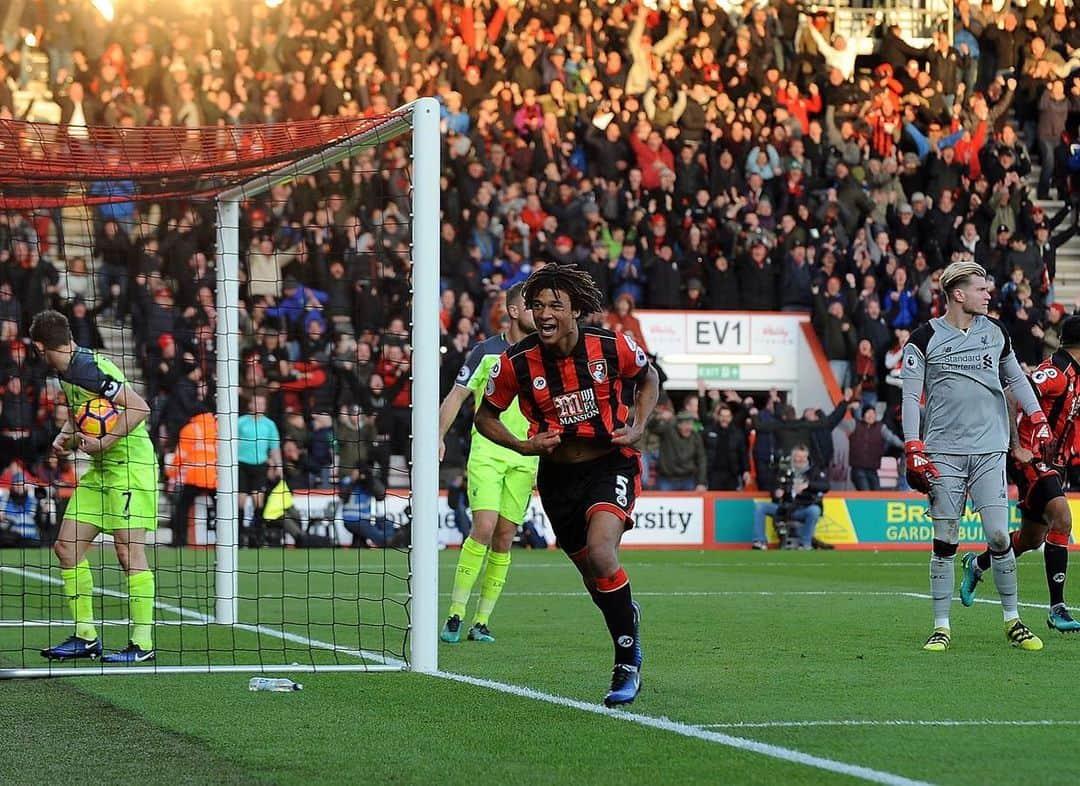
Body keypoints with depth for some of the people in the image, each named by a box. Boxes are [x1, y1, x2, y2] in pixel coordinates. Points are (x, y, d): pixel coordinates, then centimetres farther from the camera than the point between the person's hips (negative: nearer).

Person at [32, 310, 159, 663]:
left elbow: (139, 407, -23)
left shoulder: (87, 369, -20)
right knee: (67, 546, 5)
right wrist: (65, 436, 6)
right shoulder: (68, 371, 9)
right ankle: (86, 638, 11)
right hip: (100, 469, 10)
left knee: (129, 551, -10)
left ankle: (143, 644, -6)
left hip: (130, 465, -10)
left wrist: (103, 443, -24)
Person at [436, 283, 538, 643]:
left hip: (525, 456, 4)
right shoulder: (485, 351, -2)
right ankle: (455, 614, -12)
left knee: (505, 537, 2)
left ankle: (482, 621, 7)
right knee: (484, 526, -17)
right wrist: (438, 436, -10)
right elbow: (456, 395, 1)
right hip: (486, 450, -4)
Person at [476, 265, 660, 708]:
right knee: (590, 573, 13)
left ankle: (627, 663, -14)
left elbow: (648, 378, 10)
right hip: (557, 476, 3)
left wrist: (638, 426, -6)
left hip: (611, 467, -3)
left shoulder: (612, 347, -13)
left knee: (600, 554, -27)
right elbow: (486, 414, 4)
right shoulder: (517, 362, -11)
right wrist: (522, 446, -13)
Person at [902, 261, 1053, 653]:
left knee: (998, 536, -5)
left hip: (989, 449, 2)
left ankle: (1012, 620, 8)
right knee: (945, 541, -1)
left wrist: (1038, 419, 14)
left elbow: (1015, 378, 23)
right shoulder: (925, 339, -2)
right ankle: (941, 627, 7)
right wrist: (914, 450, -9)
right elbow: (911, 397, -1)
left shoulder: (996, 332, 9)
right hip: (943, 452, -2)